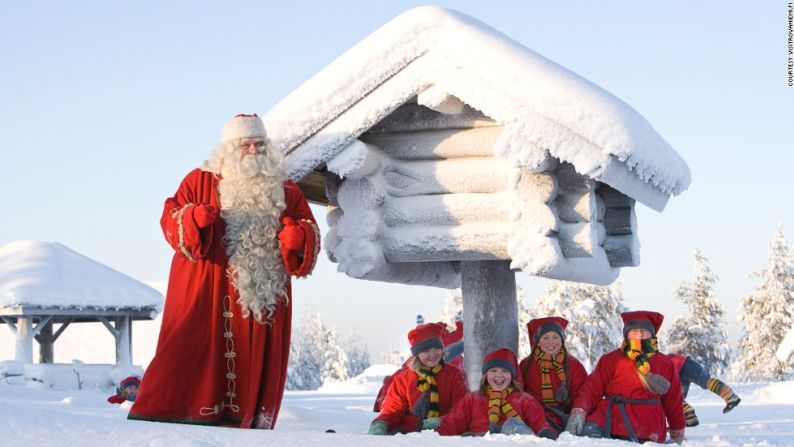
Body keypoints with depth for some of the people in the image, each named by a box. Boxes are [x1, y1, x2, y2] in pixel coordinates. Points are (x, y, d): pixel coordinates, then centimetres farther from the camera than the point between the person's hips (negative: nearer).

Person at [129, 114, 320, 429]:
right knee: (190, 352, -10)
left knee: (256, 362, 3)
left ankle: (247, 422, 10)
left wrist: (299, 238, -11)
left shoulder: (286, 192, 15)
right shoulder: (200, 181, 8)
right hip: (205, 295, -3)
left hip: (265, 295, 3)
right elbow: (170, 218, 4)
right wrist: (193, 219, -18)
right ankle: (163, 417, -9)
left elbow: (309, 234, 13)